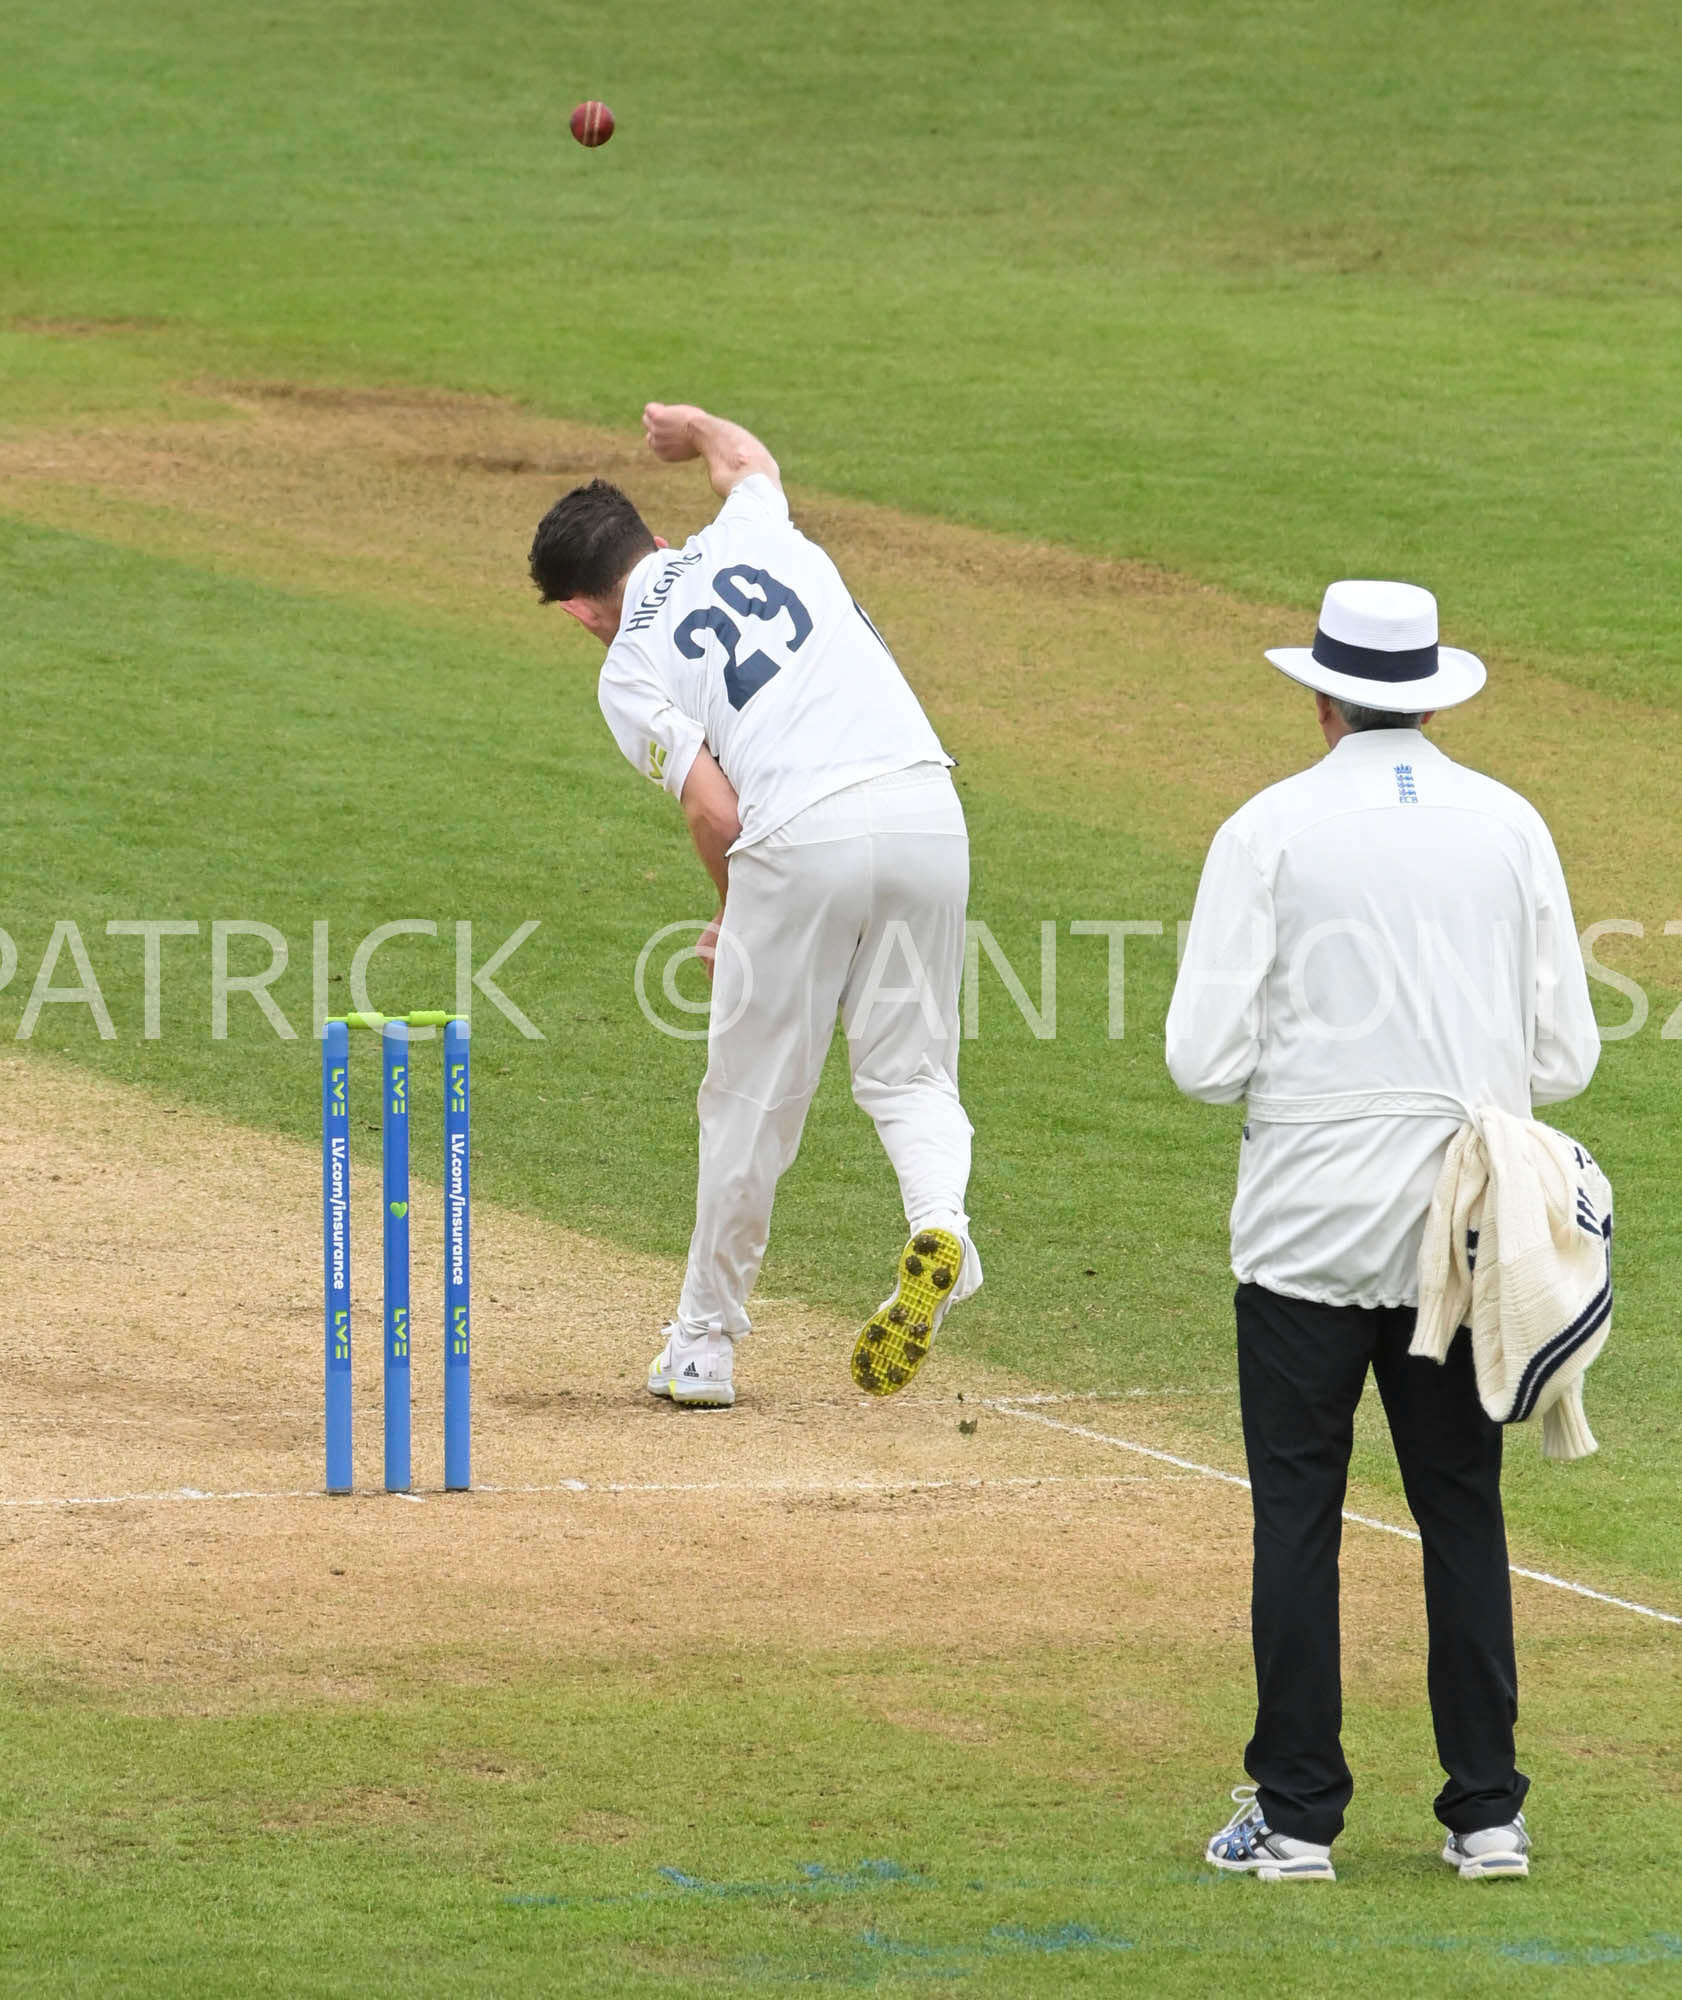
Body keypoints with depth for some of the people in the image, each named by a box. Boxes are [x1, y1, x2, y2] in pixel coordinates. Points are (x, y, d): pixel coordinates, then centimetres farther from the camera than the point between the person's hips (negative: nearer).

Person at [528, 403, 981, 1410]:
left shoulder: (629, 669, 8)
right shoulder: (750, 534, 21)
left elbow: (713, 809, -2)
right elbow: (749, 456, 46)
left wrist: (736, 920, 15)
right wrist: (694, 427, 68)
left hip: (803, 837, -4)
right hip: (926, 808, 4)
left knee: (753, 1101, 10)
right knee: (909, 1071, 15)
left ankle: (704, 1348, 21)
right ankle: (940, 1221, -16)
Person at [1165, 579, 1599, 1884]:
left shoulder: (1272, 832, -6)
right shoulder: (1511, 829, 2)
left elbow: (1207, 1060, -10)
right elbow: (1567, 1057, 3)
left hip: (1311, 1232, -3)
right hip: (1464, 1237, 3)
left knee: (1298, 1516, 2)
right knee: (1463, 1511, 9)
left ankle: (1298, 1814, 3)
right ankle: (1488, 1812, 9)